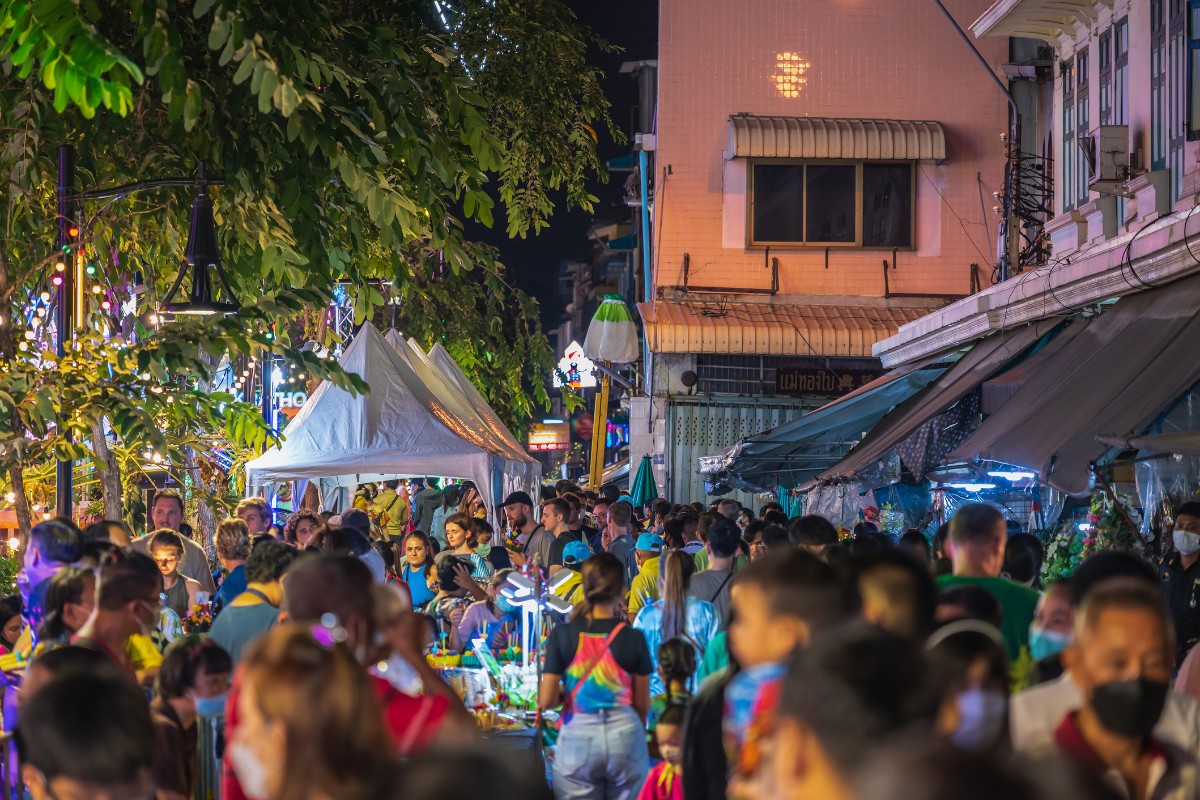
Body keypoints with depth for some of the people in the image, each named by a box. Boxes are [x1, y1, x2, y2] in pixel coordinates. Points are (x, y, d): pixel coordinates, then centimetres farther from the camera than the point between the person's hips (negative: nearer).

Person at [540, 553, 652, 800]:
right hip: (625, 733, 0)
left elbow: (546, 701, -6)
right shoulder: (634, 638, -3)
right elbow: (642, 705, 4)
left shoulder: (561, 636, -5)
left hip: (578, 737, 0)